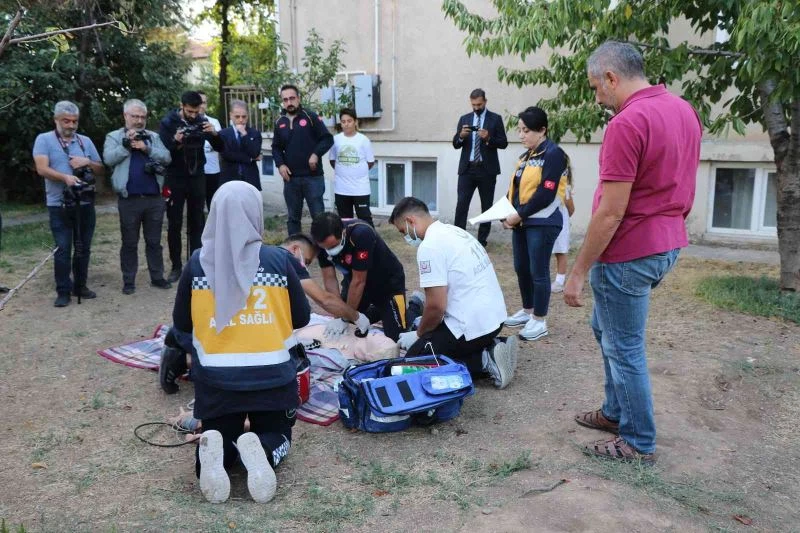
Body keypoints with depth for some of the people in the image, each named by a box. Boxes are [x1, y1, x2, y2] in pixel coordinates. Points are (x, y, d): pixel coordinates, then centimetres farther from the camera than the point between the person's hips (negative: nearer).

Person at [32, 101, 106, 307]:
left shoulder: (85, 141, 10)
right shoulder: (44, 139, 0)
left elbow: (101, 171, 12)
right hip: (59, 205, -4)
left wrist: (87, 162, -9)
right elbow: (42, 169, -12)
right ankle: (63, 291, 7)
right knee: (63, 249, -1)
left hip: (85, 203, 4)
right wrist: (65, 177, -29)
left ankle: (80, 285, 23)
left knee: (83, 248, 11)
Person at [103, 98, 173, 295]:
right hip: (129, 199, -2)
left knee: (154, 241, 10)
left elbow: (166, 158, -2)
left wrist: (146, 148, -13)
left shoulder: (154, 137, 11)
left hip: (154, 198, 2)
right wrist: (126, 144, -14)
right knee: (129, 242, 6)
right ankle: (128, 281, 14)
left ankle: (157, 277, 19)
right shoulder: (114, 137, 6)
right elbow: (108, 159, -9)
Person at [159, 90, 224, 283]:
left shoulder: (202, 121, -1)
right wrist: (176, 142, -32)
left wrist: (214, 134, -21)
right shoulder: (168, 122, -8)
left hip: (197, 177, 2)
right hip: (175, 179, -2)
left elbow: (219, 147, -1)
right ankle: (176, 266, 10)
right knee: (174, 224, 2)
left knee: (196, 223, 7)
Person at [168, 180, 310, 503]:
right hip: (272, 374, -1)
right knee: (276, 434, 21)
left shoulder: (198, 263, -4)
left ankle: (213, 452, -14)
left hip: (215, 376, 1)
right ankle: (260, 450, -15)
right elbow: (302, 318, 4)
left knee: (220, 434, 23)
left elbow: (181, 324, 7)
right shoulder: (278, 260, -6)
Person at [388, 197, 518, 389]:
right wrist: (424, 327, 22)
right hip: (494, 316, 9)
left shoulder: (429, 246, -17)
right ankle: (490, 348, 8)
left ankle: (485, 361, -5)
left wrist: (418, 334, -1)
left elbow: (436, 306, -20)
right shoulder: (454, 231, 12)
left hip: (472, 325, -9)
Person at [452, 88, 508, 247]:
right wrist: (461, 136, -14)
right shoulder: (464, 119, 10)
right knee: (461, 204, -7)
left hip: (487, 169, -1)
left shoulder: (495, 119, 2)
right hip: (467, 168, 2)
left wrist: (488, 138, -20)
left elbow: (503, 143, -3)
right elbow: (455, 144, 7)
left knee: (487, 206, 6)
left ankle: (482, 240, 14)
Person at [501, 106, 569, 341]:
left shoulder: (553, 154, -12)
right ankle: (527, 311, 31)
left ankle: (539, 321, 10)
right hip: (521, 222, 8)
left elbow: (546, 194, -20)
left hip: (542, 223, -8)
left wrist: (519, 215, -18)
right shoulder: (525, 156, 14)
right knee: (521, 268, 15)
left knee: (538, 271, -1)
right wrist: (509, 213, 1)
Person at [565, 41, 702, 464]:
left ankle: (639, 443, 22)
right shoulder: (683, 110, 7)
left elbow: (611, 213, -24)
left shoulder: (626, 124, -23)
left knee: (624, 348, 6)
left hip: (628, 254, -10)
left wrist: (578, 272, -16)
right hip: (667, 244, 10)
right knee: (605, 327, 24)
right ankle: (616, 412, 36)